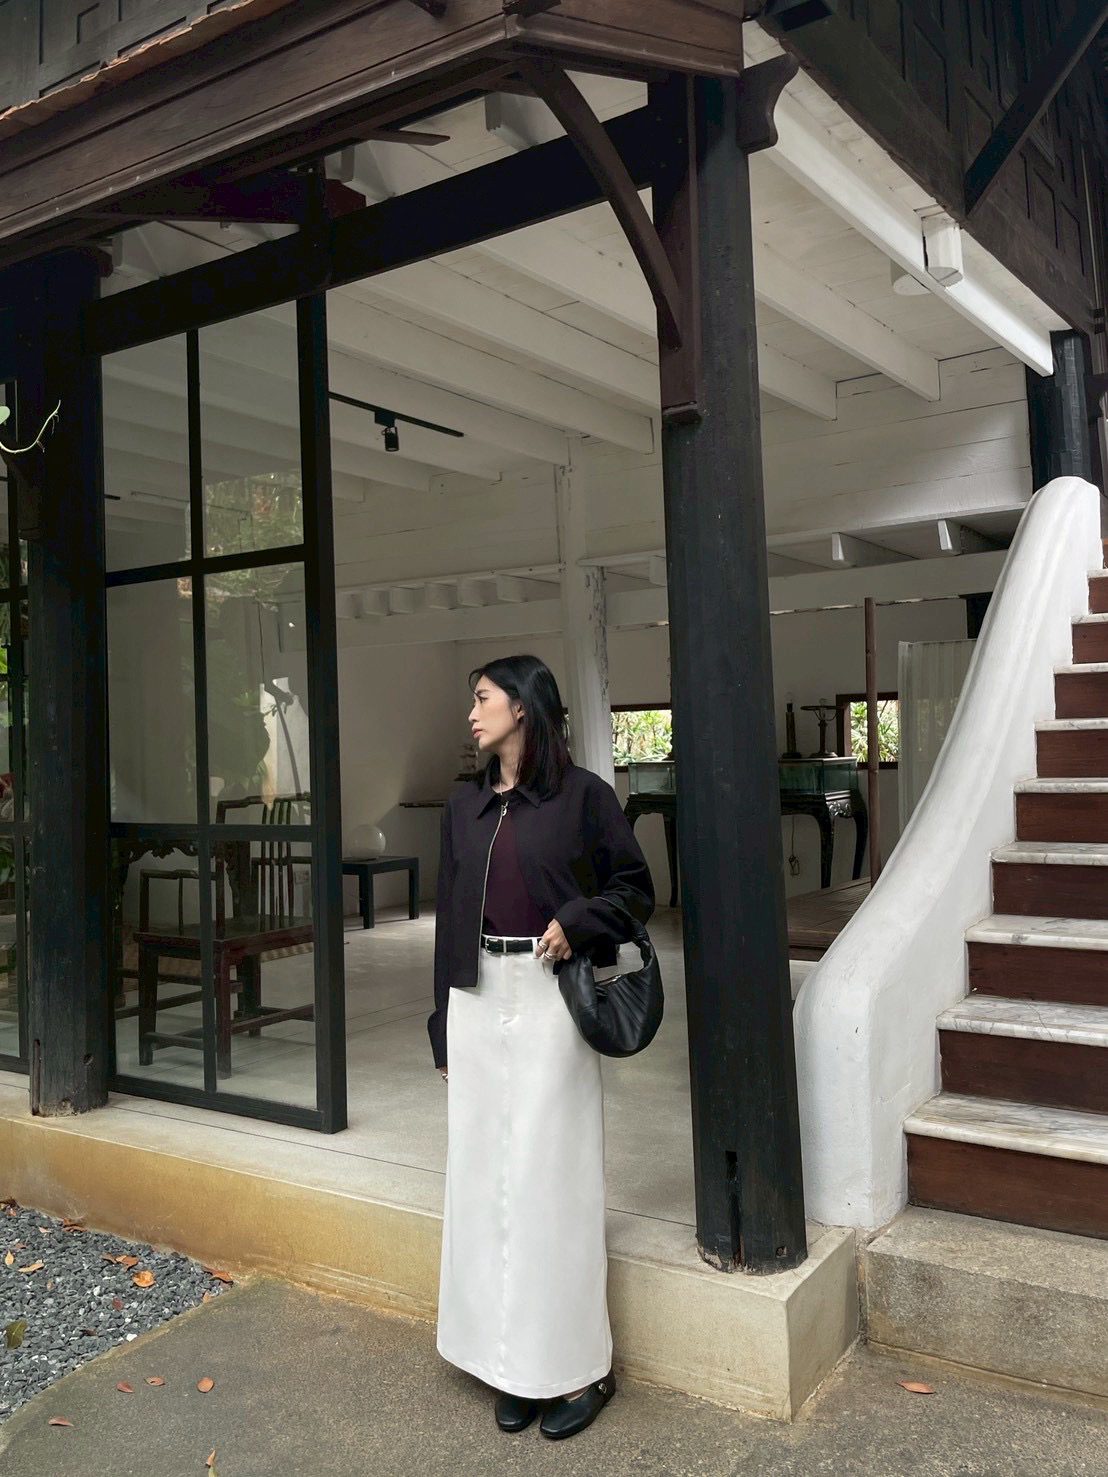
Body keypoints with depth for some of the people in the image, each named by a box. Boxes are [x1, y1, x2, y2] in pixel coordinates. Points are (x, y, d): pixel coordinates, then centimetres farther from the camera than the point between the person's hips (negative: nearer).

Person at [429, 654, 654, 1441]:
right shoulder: (465, 805, 9)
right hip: (478, 1000, 5)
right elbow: (451, 913, 11)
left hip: (549, 999, -5)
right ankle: (512, 1359, 22)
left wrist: (576, 921, -17)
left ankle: (578, 1365, 17)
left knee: (553, 1174, 1)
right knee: (486, 1173, 8)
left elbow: (636, 888, 1)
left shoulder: (582, 793, -5)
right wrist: (444, 1028, 11)